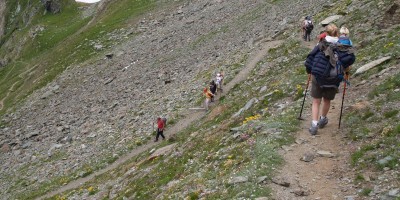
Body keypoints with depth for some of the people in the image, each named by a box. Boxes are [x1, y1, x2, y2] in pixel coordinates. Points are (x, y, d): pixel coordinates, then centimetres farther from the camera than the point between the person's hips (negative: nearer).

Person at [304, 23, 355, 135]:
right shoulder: (341, 47, -4)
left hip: (317, 78, 0)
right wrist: (343, 67, -4)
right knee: (327, 101, 22)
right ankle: (323, 120, 40)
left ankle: (314, 124, -1)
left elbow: (309, 59, -7)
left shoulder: (320, 46, -4)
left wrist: (311, 71, 6)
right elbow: (351, 58, -19)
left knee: (316, 101, 11)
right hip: (333, 81, 1)